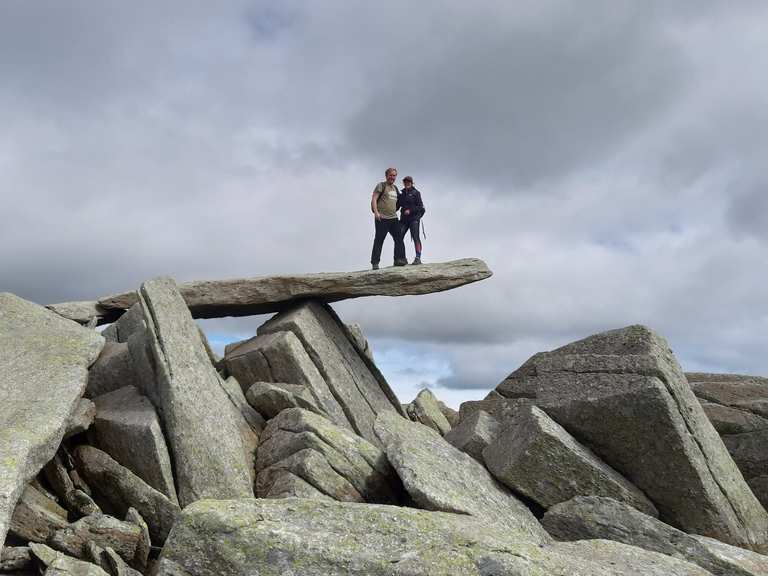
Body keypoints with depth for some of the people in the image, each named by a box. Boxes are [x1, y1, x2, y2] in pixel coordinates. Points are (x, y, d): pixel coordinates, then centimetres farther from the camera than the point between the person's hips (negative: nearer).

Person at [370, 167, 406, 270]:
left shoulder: (395, 188, 20)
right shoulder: (381, 185, -1)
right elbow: (374, 199, -9)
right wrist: (376, 212, -19)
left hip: (393, 218, 7)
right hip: (382, 218, -7)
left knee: (399, 238, 3)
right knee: (379, 241, -4)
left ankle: (399, 259, 9)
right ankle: (375, 263, 0)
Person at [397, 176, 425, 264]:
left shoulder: (416, 193, 4)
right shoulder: (401, 195, 19)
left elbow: (420, 206, -3)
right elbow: (397, 206, 21)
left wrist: (410, 210, -15)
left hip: (414, 218, -5)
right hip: (404, 219, 5)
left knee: (415, 236, -17)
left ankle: (418, 258, -21)